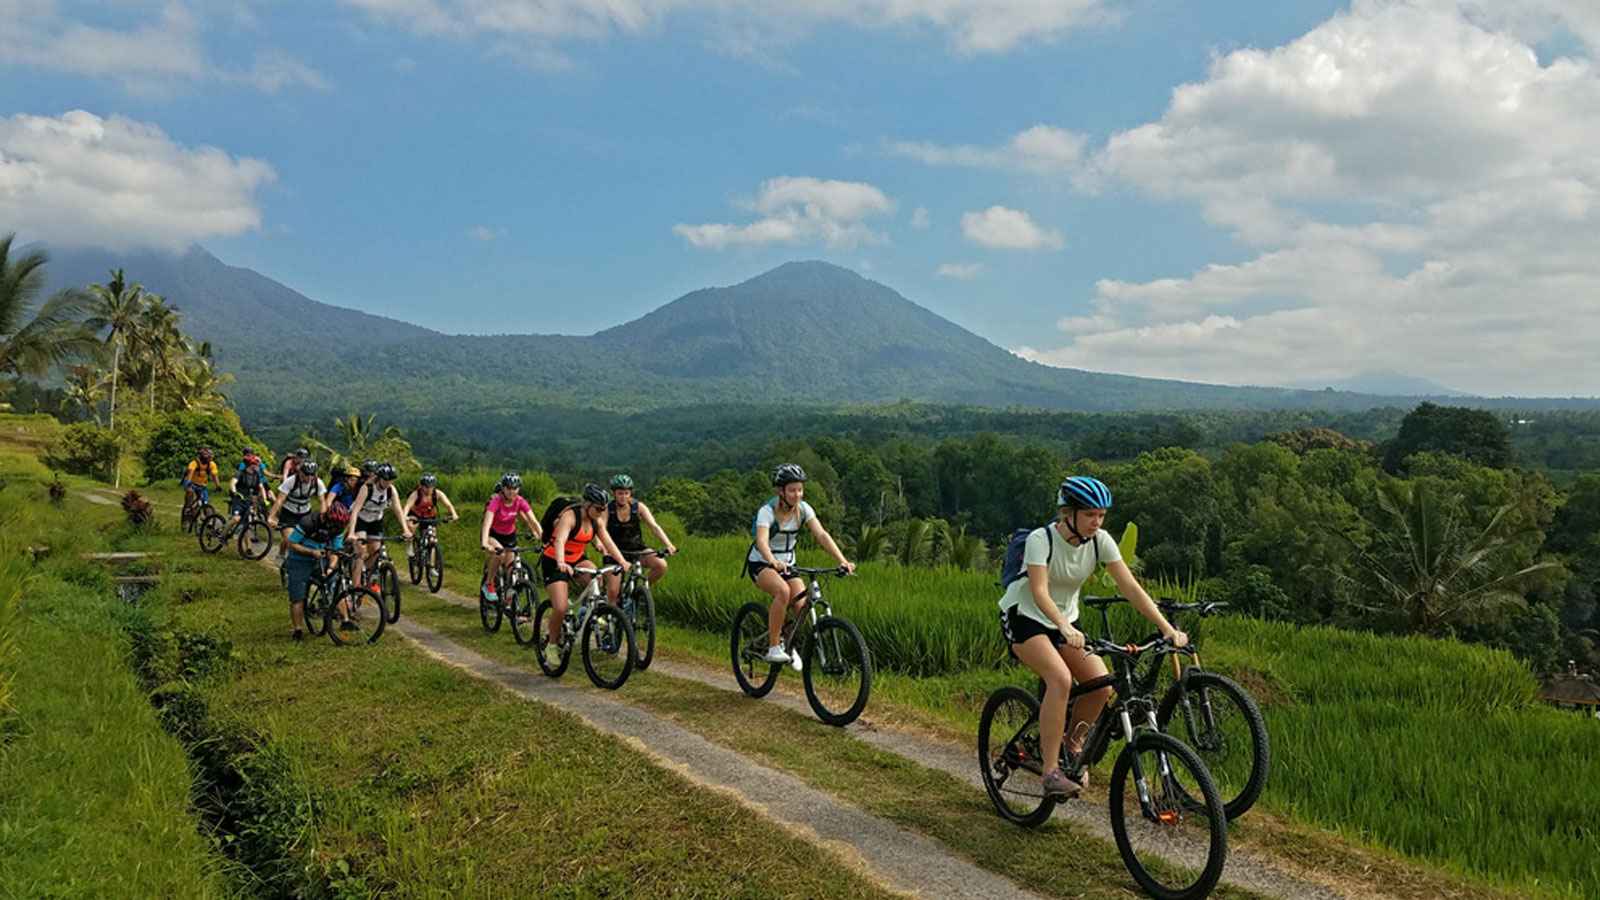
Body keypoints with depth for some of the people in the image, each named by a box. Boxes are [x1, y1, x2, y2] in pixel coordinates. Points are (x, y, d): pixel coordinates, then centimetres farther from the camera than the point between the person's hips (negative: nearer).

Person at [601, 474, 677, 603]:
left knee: (661, 565, -23)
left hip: (637, 550, 2)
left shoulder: (639, 507, -10)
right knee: (613, 591, -14)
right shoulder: (607, 509, -13)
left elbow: (654, 526, -18)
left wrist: (668, 545, -34)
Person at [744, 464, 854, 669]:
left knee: (803, 606, -16)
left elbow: (821, 535, -20)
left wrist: (842, 560, -34)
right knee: (783, 591, -34)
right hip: (760, 564, -5)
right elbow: (762, 541, -39)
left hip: (787, 564, 5)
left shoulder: (803, 509, -10)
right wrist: (774, 562, -59)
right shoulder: (767, 511, -22)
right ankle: (773, 648, -22)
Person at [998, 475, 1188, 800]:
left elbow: (1130, 588, -15)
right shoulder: (1041, 539, -25)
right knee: (1061, 678, -30)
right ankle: (1052, 771, -22)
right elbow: (1039, 592, -36)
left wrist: (1168, 628, -23)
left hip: (1066, 620, 6)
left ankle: (1072, 747, 14)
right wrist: (1065, 628, -53)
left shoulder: (1100, 541, -11)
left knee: (1102, 686, -13)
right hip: (1023, 615, -5)